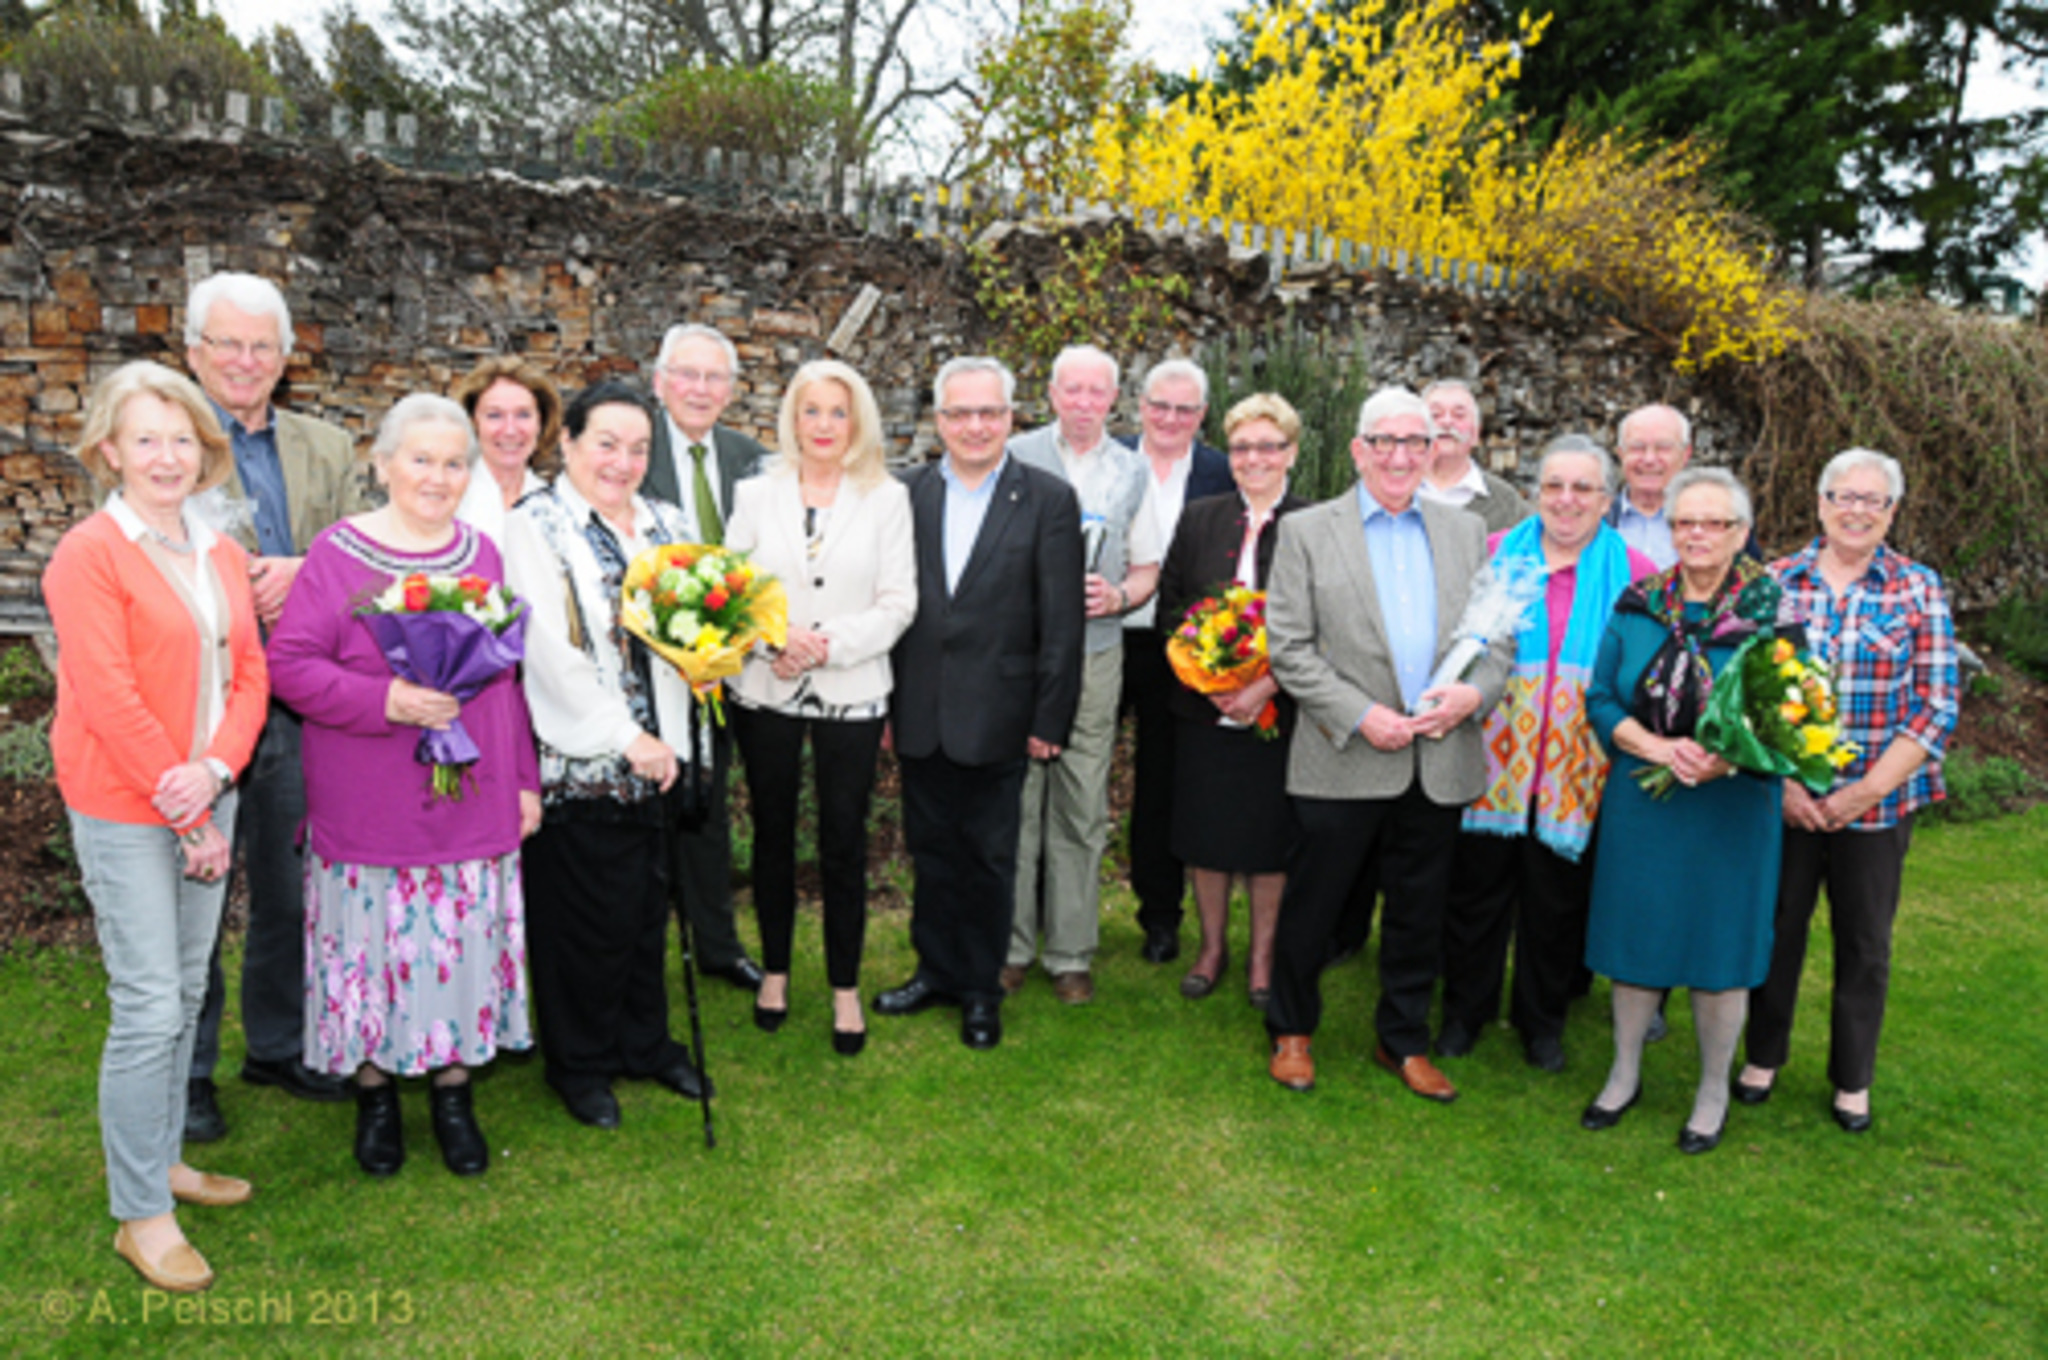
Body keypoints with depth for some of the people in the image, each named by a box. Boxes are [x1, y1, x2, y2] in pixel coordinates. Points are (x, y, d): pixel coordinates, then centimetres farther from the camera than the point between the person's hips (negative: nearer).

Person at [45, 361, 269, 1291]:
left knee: (187, 994, 14)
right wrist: (188, 821, -13)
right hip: (125, 811, -6)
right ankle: (141, 1214, 10)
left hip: (208, 798, 6)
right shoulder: (88, 554, -11)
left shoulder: (221, 553, 9)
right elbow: (108, 698, -15)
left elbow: (249, 675, 7)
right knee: (149, 1007, -3)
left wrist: (215, 771, -11)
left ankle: (160, 1157, 31)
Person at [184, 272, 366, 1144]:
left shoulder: (326, 450, 10)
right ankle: (186, 1069, 25)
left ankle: (278, 1045, 34)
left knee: (289, 887, 16)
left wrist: (305, 572, -15)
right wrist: (240, 584, -20)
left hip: (300, 704, 4)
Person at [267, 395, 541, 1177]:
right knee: (376, 943, 7)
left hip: (474, 803, 3)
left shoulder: (481, 553, 8)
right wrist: (385, 700, -23)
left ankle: (453, 1093, 27)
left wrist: (524, 780, 10)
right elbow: (289, 665, -10)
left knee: (463, 946, 9)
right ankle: (375, 1097, 28)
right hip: (369, 810, -3)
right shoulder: (338, 554, -5)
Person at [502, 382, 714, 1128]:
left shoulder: (665, 525, 10)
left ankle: (644, 1040, 34)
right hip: (577, 759, -5)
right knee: (587, 915, 5)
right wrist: (625, 737, -17)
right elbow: (551, 651, -16)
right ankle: (580, 1062, 24)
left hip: (654, 753, 5)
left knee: (647, 905, 15)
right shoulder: (536, 527, -7)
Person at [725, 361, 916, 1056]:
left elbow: (897, 604, -4)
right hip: (765, 691, 2)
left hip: (850, 694, -1)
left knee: (844, 845, 4)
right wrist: (771, 640, -16)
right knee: (772, 836, 13)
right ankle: (775, 969, 32)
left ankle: (846, 988, 20)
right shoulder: (755, 494, 4)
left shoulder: (887, 498, 0)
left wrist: (829, 644, -16)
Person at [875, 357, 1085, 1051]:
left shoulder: (1049, 499, -5)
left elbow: (1061, 623, -6)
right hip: (919, 715, 3)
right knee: (931, 851, 16)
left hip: (996, 717, -3)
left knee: (989, 858, 10)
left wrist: (1049, 720, -8)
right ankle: (937, 970, 34)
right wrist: (884, 703, 2)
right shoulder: (907, 493, 4)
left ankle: (981, 989, 27)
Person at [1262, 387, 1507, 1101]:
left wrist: (1475, 692, -9)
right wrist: (1360, 716, -15)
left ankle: (1404, 1041, 32)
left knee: (1419, 914, 14)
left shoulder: (1466, 531, 11)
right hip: (1344, 762, -3)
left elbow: (1499, 634, 11)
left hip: (1440, 762, 3)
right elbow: (1289, 649, -6)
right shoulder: (1307, 531, 0)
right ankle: (1291, 1032, 28)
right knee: (1313, 906, 8)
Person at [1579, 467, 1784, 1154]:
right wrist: (1658, 748, -16)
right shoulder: (1637, 605, 3)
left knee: (1717, 947, 7)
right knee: (1634, 940, 12)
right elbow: (1601, 700, 2)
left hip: (1730, 808, -2)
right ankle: (1625, 1075, 32)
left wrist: (1725, 759, -24)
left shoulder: (1769, 609, -5)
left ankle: (1713, 1092, 28)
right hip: (1639, 806, 2)